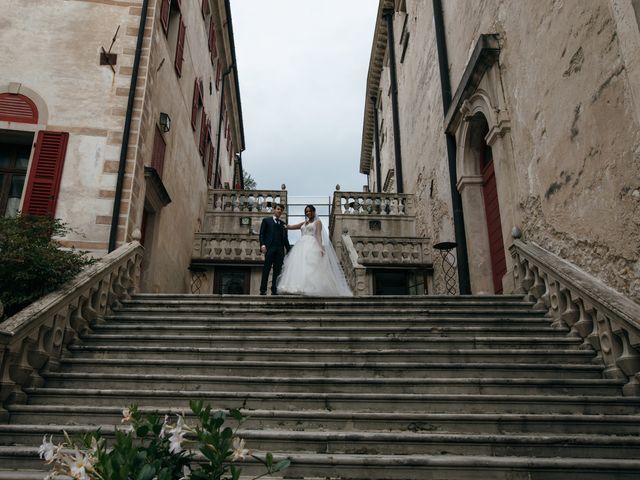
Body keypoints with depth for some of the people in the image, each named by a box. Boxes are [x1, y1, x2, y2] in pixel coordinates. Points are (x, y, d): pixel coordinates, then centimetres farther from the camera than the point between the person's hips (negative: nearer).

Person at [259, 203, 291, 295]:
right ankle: (263, 290, -4)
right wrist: (262, 245, -12)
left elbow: (285, 238, 17)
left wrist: (289, 249, 9)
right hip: (269, 248, -4)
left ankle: (274, 290, 3)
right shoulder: (266, 220, 11)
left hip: (280, 249, 4)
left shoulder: (283, 224, 20)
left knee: (277, 270, 1)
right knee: (266, 269, -6)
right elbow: (262, 234, 3)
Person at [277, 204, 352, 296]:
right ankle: (300, 287, -10)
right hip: (302, 246, 6)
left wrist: (321, 247, -18)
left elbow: (318, 235, -6)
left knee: (311, 267, -19)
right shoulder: (304, 223, 24)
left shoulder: (317, 222, 6)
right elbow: (291, 227, 27)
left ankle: (311, 288, -25)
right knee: (299, 266, -6)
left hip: (312, 246, -6)